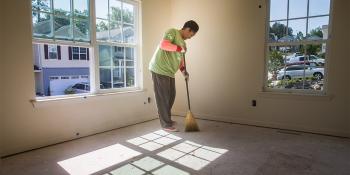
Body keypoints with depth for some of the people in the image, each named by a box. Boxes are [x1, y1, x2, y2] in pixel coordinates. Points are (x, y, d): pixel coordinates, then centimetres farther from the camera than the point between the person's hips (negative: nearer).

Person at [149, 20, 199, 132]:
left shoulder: (182, 43, 19)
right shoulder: (172, 32, -7)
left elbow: (180, 59, 21)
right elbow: (163, 45, -24)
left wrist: (183, 71, 5)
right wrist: (180, 48, -17)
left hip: (169, 72, 9)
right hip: (160, 70, -9)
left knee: (171, 96, 14)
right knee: (163, 97, -3)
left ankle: (166, 119, 31)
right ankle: (166, 124, 7)